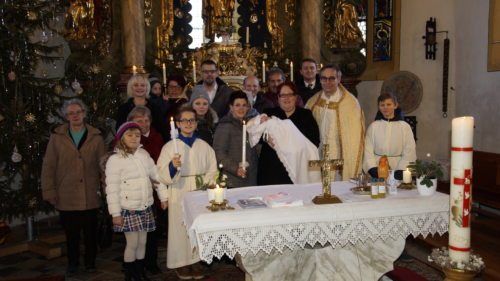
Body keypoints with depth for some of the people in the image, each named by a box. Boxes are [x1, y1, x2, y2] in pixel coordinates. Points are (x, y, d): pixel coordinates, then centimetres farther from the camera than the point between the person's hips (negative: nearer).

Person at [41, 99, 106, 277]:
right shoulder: (57, 137, 1)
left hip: (89, 196, 0)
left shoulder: (96, 137, 2)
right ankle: (72, 263, 30)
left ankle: (90, 261, 30)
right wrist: (49, 192, -2)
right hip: (66, 197, 0)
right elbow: (48, 166, 1)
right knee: (71, 233, 11)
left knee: (90, 232, 11)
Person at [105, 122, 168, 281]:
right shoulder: (115, 160, -11)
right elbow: (112, 189, -12)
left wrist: (163, 197, 11)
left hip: (145, 208, 5)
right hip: (128, 209, -5)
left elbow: (156, 176, 12)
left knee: (142, 242, 12)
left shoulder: (144, 154, 5)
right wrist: (115, 213, -14)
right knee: (132, 243, -2)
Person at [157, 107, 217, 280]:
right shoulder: (170, 146, -3)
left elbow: (212, 171, 6)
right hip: (179, 194, -2)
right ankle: (181, 262, 16)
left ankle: (196, 260, 21)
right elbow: (163, 176, -9)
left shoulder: (204, 146, 5)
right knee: (181, 227, 2)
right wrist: (172, 166, -27)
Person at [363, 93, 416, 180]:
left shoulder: (405, 126, 1)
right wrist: (373, 168, -14)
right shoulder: (373, 126, 3)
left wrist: (401, 170, -13)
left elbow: (409, 152, -3)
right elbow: (368, 151, -2)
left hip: (397, 170, 0)